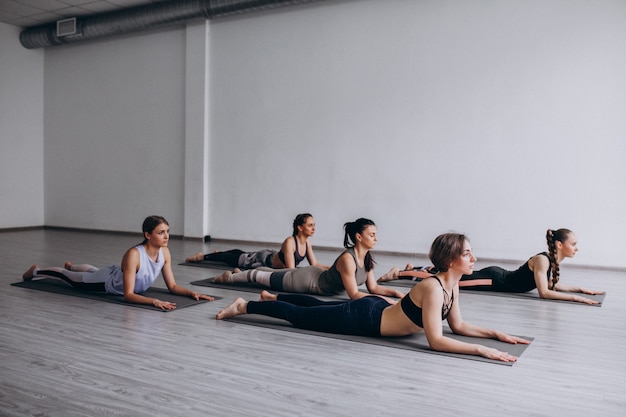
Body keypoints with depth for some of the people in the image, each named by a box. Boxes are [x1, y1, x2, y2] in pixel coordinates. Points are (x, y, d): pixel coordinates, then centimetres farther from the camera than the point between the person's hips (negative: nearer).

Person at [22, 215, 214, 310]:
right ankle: (36, 270, 49)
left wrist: (191, 292, -35)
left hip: (122, 277, 6)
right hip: (108, 282, -6)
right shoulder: (133, 255, -45)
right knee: (73, 280, 21)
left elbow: (172, 286, -18)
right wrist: (154, 301, -57)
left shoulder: (164, 252, -25)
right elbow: (128, 295, -44)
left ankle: (71, 266, 70)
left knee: (93, 272, 37)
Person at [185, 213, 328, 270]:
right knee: (234, 259, 14)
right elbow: (291, 270, -43)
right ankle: (202, 256, 34)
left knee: (241, 254, 31)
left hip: (272, 256, 7)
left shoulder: (307, 241, -15)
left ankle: (219, 252, 59)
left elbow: (314, 264, -10)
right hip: (263, 260, -7)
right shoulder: (290, 242, -39)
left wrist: (329, 268, -25)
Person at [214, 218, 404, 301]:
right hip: (308, 280, -7)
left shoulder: (367, 258, -10)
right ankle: (230, 276, 36)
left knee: (274, 273, 27)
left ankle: (240, 272, 50)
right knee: (268, 277, 14)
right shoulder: (347, 259, -36)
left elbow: (373, 287, -4)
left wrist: (395, 292, -18)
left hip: (319, 276, 7)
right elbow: (354, 294, -35)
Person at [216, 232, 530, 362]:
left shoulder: (452, 284, -4)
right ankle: (244, 306, 22)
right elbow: (436, 341, -35)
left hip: (375, 308, 8)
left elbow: (458, 326, 7)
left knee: (316, 306, 28)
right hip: (362, 318, -8)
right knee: (300, 316, 7)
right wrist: (482, 350, -37)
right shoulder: (433, 287, -31)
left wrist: (496, 334, -1)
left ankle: (273, 297, 49)